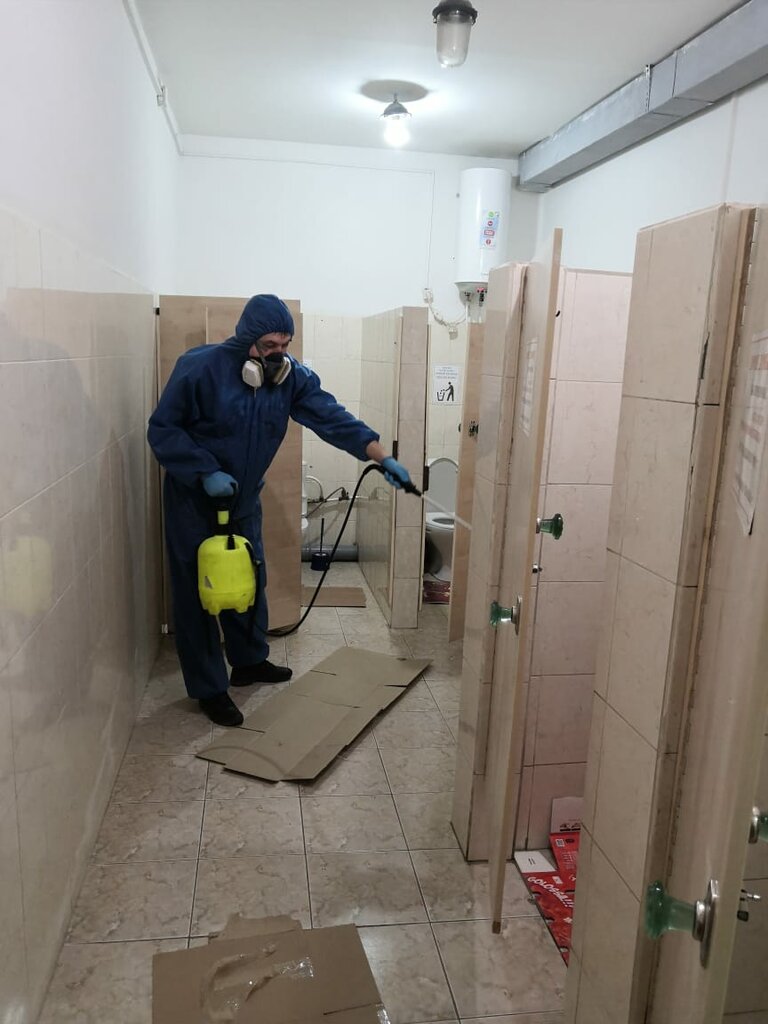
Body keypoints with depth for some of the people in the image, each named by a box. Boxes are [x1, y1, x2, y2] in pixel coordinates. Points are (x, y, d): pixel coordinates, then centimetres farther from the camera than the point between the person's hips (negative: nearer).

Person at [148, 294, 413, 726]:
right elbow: (162, 429, -16)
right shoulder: (199, 367, -21)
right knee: (199, 592, 1)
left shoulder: (291, 375, -9)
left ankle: (249, 660, 38)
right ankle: (209, 687, 15)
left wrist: (383, 457, -23)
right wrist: (205, 472, -27)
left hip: (245, 498, 5)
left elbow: (332, 417, -14)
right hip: (194, 499, -5)